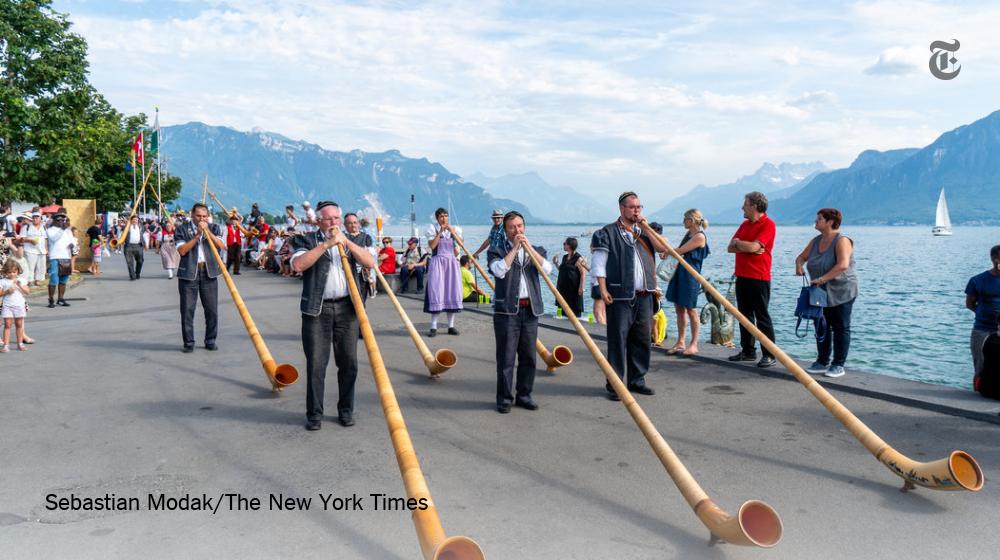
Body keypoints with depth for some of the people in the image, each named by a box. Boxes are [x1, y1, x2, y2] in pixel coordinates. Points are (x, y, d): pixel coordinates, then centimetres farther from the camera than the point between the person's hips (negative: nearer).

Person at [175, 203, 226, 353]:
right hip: (188, 273, -2)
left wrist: (207, 231, -14)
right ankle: (188, 343, 9)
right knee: (187, 310, 0)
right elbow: (182, 251, -9)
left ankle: (210, 340, 15)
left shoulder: (214, 228, 10)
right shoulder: (182, 230, 4)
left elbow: (221, 246, -6)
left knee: (212, 309, 3)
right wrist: (197, 235, -13)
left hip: (209, 273, 2)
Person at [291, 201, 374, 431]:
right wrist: (326, 244, -15)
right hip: (317, 310, -3)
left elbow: (370, 262, 2)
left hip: (347, 308, 3)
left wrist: (346, 242, -7)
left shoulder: (350, 241, 16)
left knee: (349, 362, 5)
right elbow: (298, 265, -14)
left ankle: (346, 410, 18)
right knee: (316, 364, -2)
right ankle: (314, 413, 9)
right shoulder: (306, 240, 6)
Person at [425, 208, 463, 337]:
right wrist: (440, 232, -14)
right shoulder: (432, 229, 0)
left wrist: (453, 231, -11)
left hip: (451, 262, 3)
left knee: (452, 291, 2)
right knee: (436, 292, -6)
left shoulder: (454, 229, 10)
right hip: (437, 262, -3)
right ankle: (433, 327, -2)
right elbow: (432, 246, -12)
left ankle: (451, 326, 9)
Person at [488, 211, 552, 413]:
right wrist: (515, 248, -11)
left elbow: (547, 269, -6)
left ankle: (524, 395, 20)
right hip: (507, 310, -4)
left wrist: (528, 247, -8)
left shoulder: (536, 250, 14)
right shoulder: (496, 250, 4)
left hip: (530, 310, 4)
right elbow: (499, 270, -16)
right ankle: (504, 399, 8)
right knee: (506, 358, -1)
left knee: (528, 356, 8)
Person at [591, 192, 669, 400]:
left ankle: (637, 380, 20)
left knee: (642, 339, 9)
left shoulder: (645, 231, 18)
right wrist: (603, 290, -14)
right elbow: (598, 263, -6)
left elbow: (663, 247, 2)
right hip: (620, 297, -6)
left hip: (644, 296, 6)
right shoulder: (608, 233, 0)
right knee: (618, 339, -5)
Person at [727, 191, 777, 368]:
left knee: (762, 317, -5)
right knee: (744, 315, 12)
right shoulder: (745, 224, 15)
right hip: (742, 276, 8)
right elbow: (730, 248, 7)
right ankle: (748, 351, 21)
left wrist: (737, 242, -2)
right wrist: (748, 247, -10)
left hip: (759, 278, -8)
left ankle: (769, 355, 1)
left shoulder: (768, 225, -9)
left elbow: (753, 246, -21)